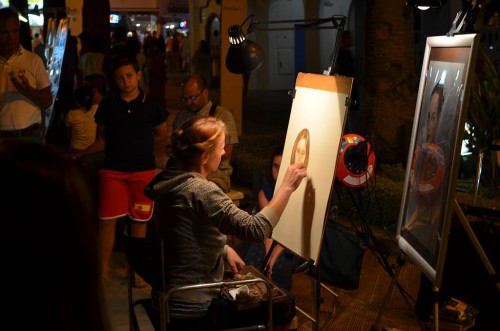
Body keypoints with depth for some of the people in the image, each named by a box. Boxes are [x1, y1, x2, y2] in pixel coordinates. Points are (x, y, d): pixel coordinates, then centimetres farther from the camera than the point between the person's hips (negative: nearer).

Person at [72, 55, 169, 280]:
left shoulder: (150, 104, 1)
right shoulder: (108, 104, 4)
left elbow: (162, 135, 12)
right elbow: (102, 139, 9)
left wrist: (140, 146, 7)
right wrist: (78, 156, 2)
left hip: (143, 170, 0)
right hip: (112, 170, 0)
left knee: (139, 219, 7)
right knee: (107, 219, -4)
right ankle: (103, 269, 9)